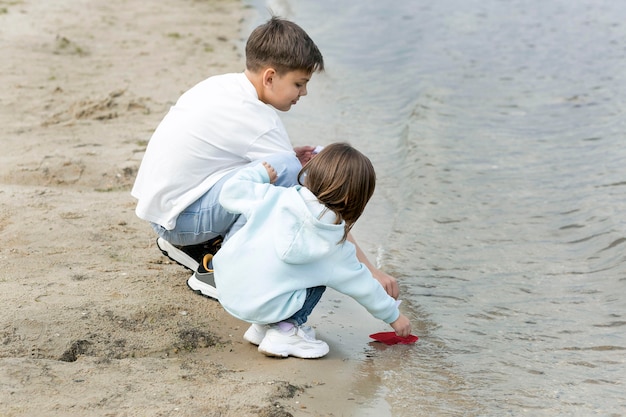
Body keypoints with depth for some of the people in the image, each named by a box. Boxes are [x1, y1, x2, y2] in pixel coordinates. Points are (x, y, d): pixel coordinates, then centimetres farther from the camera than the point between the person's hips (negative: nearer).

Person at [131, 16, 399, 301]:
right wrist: (368, 269, -14)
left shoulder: (222, 84, 3)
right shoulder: (257, 120, -20)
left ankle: (192, 244, 16)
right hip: (177, 216, -9)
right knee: (287, 171, -25)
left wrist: (287, 157, 1)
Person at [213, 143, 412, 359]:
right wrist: (393, 315, 22)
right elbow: (362, 285, 6)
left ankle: (263, 326, 19)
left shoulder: (275, 197, -5)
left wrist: (260, 173, 20)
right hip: (263, 306, -5)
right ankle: (285, 330, 0)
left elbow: (231, 192, 2)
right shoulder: (335, 246, -6)